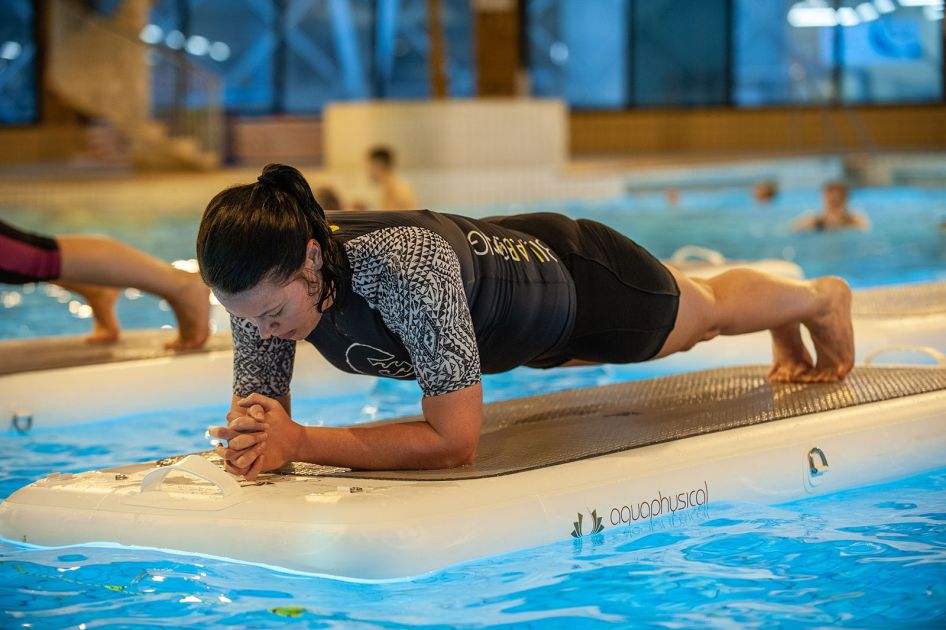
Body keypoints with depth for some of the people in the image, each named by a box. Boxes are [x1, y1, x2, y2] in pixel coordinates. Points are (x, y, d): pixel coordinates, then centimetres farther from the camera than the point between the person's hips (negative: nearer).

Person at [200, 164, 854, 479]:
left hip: (574, 273, -6)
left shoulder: (406, 266, -51)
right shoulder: (265, 276, -32)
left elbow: (455, 441, -48)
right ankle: (788, 343, 69)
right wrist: (252, 438, -45)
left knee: (712, 309, 28)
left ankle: (822, 297, 64)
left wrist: (299, 442, -54)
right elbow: (261, 400, -21)